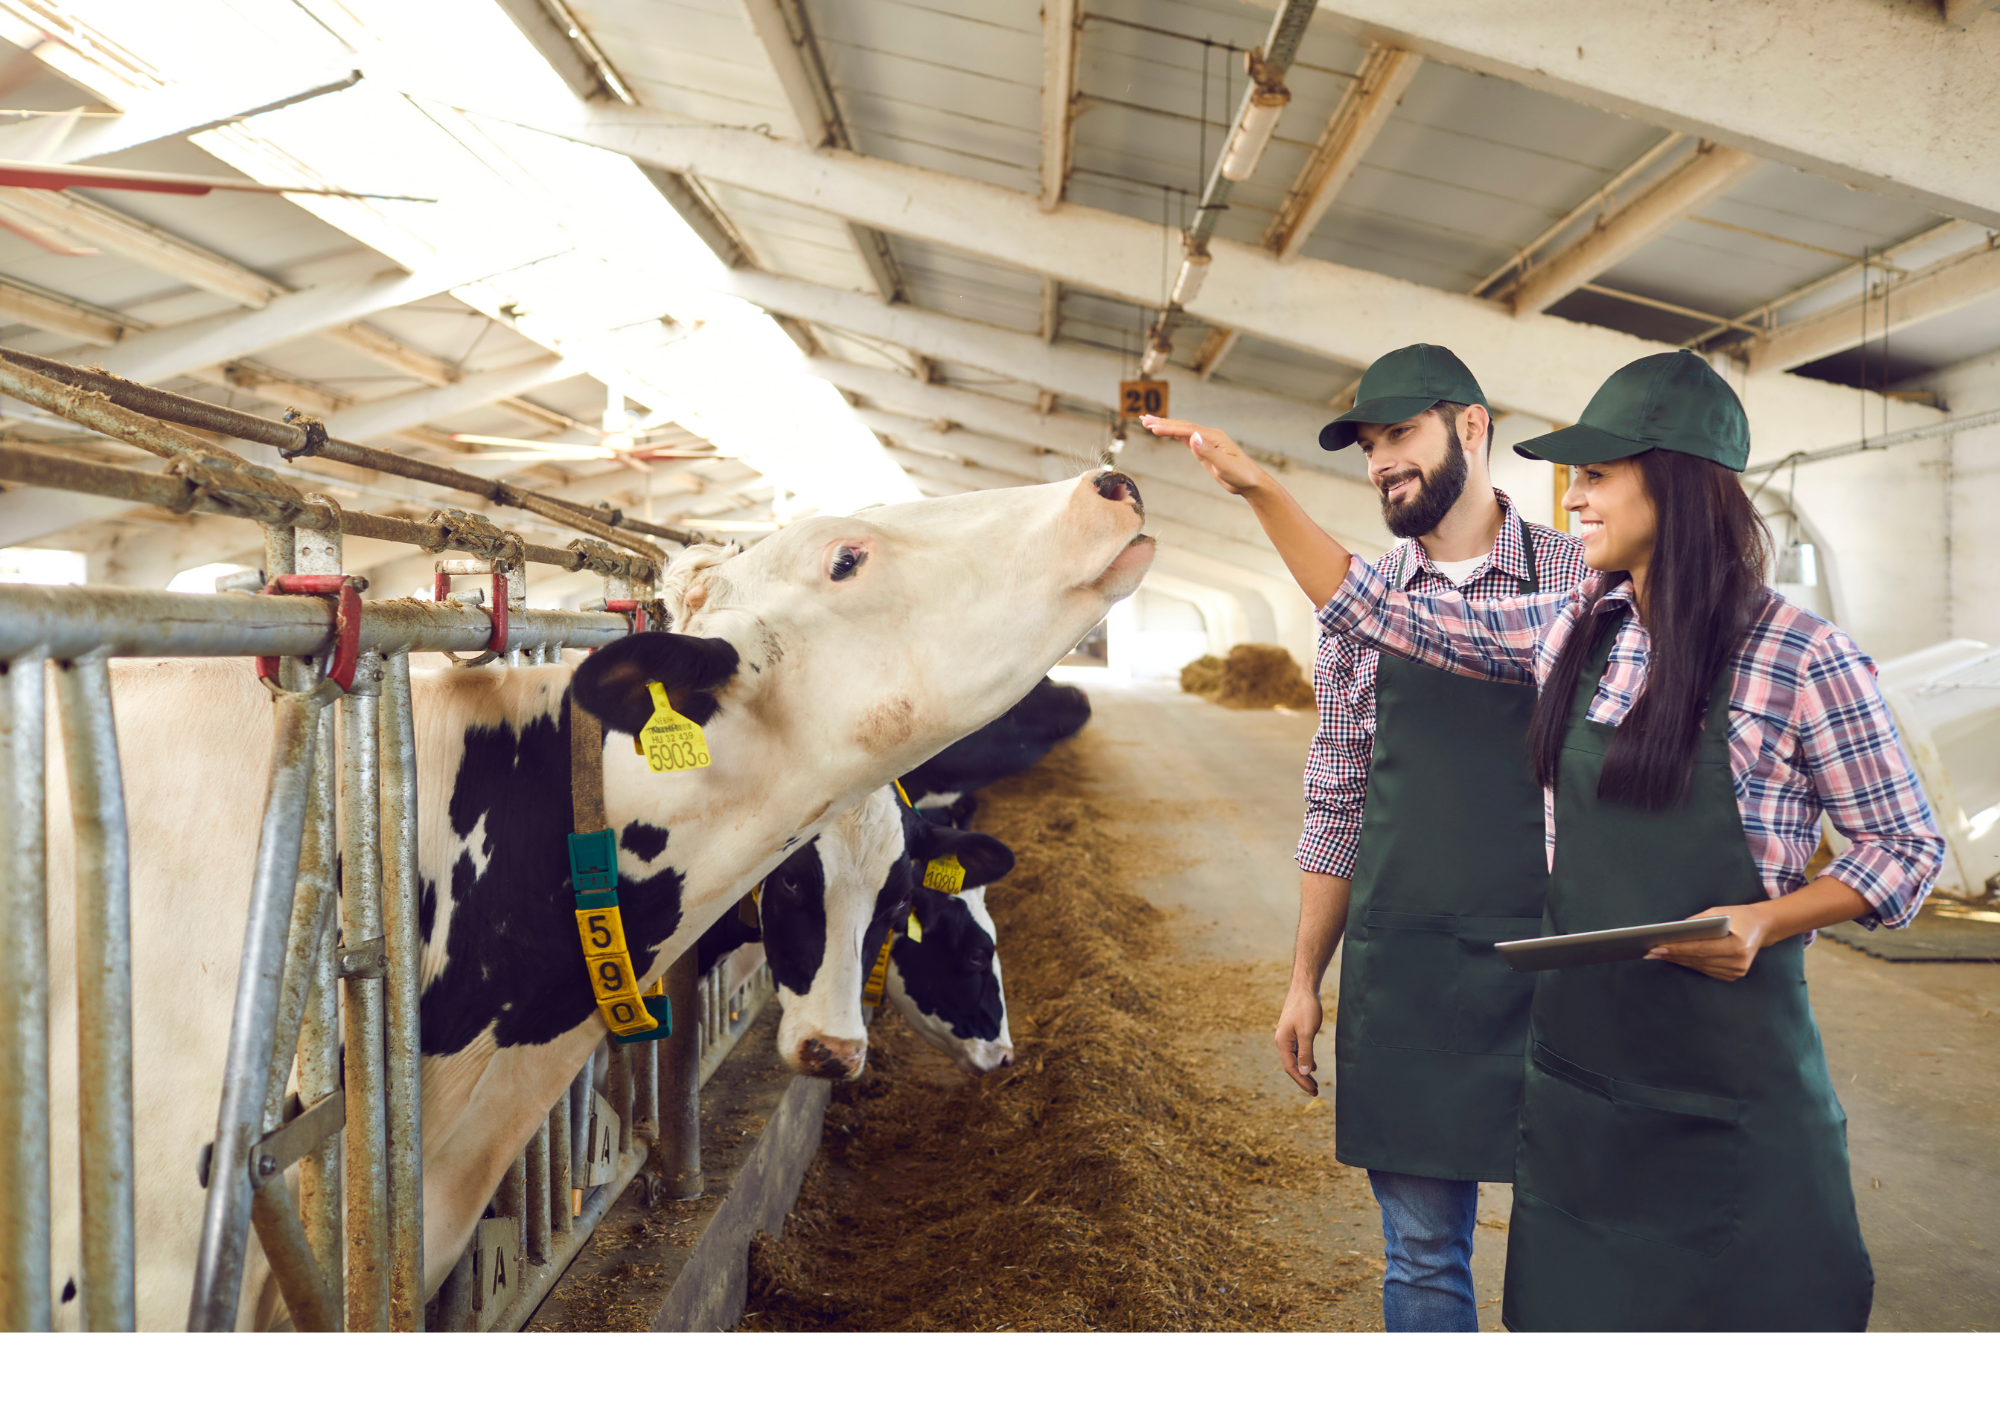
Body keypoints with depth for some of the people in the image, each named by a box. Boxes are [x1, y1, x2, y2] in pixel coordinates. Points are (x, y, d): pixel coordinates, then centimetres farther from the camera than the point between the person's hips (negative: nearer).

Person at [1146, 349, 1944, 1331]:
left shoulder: (1802, 658, -10)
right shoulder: (1569, 632, 4)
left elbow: (1907, 845, -2)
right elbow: (1378, 614, 9)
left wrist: (1766, 921, -19)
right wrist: (1256, 489, 7)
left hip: (1729, 1071, -4)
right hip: (1576, 1051, 5)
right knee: (1569, 1305, 15)